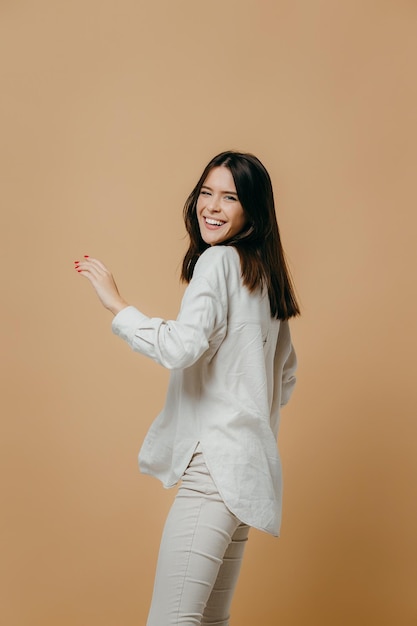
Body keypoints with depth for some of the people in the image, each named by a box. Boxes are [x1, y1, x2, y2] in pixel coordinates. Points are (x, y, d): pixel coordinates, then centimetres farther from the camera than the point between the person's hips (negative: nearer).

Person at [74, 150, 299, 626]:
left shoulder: (218, 260, -8)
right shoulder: (262, 274, 20)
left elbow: (180, 347, -22)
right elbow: (285, 380, 26)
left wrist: (115, 304, -11)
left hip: (215, 463, -10)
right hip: (244, 464, 10)